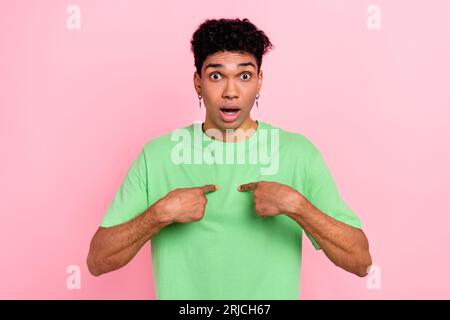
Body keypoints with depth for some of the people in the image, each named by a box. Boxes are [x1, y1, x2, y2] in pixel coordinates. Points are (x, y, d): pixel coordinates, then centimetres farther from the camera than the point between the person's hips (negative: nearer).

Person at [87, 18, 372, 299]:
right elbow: (97, 262, -10)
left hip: (272, 293, 0)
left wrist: (296, 205, -26)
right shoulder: (156, 155, -11)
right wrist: (161, 212, -24)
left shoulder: (299, 153, -12)